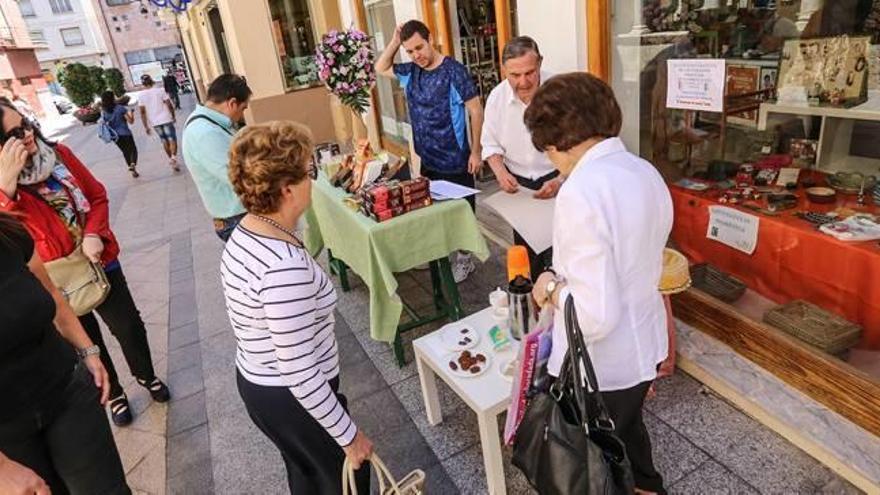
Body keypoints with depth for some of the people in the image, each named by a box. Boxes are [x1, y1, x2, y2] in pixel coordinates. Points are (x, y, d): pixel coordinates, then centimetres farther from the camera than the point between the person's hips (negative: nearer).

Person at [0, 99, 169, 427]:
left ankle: (146, 375, 41)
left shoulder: (59, 154, -5)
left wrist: (94, 234, -15)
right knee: (87, 342, 16)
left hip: (100, 261, 3)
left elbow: (97, 196, 1)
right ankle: (114, 394, 40)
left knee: (129, 326, 14)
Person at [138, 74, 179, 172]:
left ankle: (171, 159, 25)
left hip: (154, 122, 3)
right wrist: (173, 116, 8)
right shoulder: (160, 90, -6)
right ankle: (173, 158, -24)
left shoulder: (141, 95, -1)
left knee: (164, 140, 17)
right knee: (172, 139, -2)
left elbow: (142, 112, -2)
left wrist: (146, 126, 4)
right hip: (166, 119, -3)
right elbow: (169, 105, -7)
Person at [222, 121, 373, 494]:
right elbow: (300, 374, -30)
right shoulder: (285, 266, -34)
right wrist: (349, 435, -18)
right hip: (292, 398, -8)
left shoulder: (243, 233, -4)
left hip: (257, 382, 8)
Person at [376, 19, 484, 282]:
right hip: (428, 159, 7)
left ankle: (465, 258, 23)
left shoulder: (454, 71, -15)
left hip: (455, 160, -6)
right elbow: (381, 68, 19)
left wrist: (475, 152, -15)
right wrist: (394, 42, 2)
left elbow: (476, 111, -14)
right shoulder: (411, 72, 4)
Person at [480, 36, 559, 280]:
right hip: (518, 183, 4)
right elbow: (491, 143, 3)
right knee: (525, 250, 16)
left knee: (556, 252, -8)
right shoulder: (497, 97, -9)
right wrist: (501, 172, -14)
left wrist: (560, 180, -27)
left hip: (556, 179, -3)